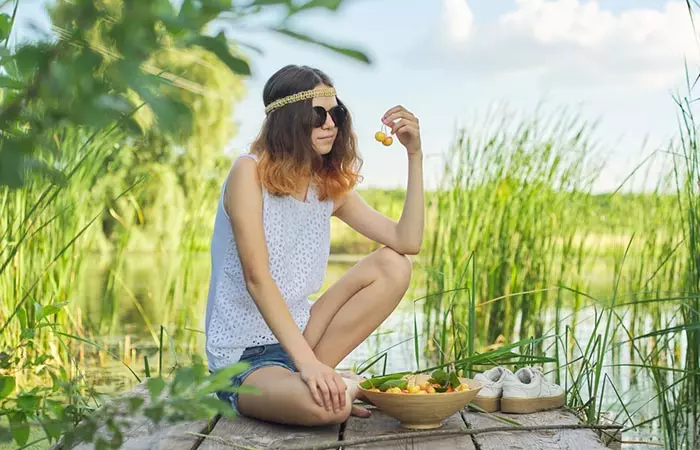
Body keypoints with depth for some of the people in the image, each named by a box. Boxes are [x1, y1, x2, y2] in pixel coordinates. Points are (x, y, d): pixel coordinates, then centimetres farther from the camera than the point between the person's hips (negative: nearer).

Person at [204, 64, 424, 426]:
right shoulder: (249, 172, -13)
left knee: (393, 266, -8)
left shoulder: (330, 187, 5)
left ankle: (317, 378, -9)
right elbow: (256, 278, -22)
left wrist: (415, 155, -11)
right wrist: (306, 362, -30)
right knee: (326, 406, -36)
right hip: (243, 358, -7)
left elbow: (408, 241, -5)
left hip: (296, 336, 7)